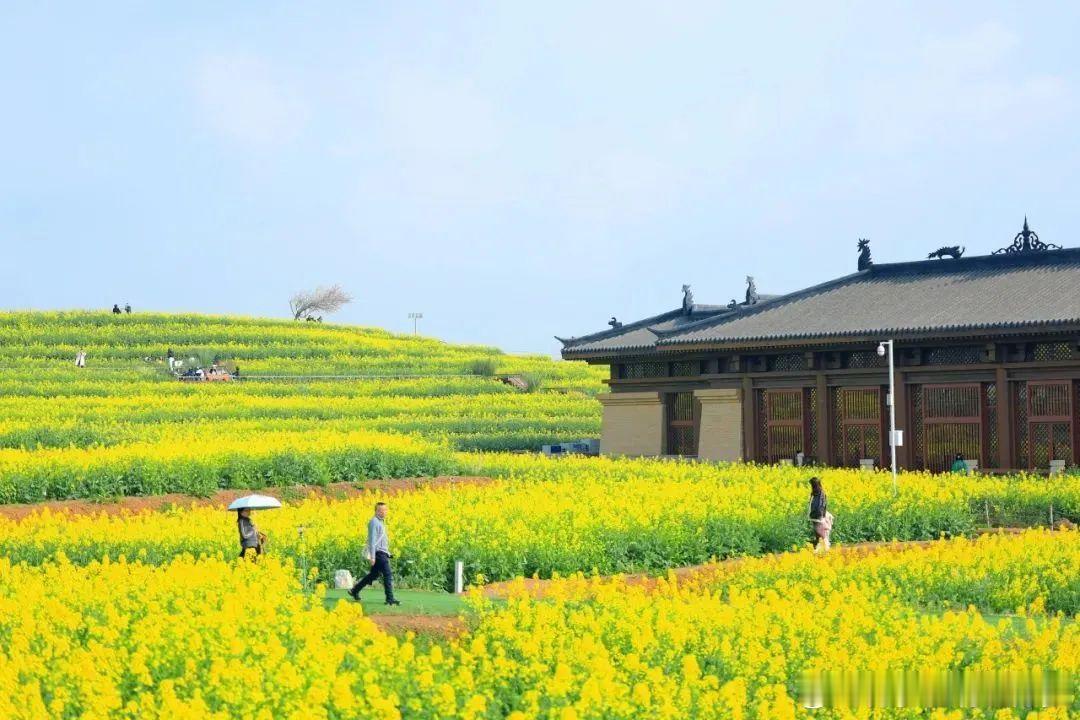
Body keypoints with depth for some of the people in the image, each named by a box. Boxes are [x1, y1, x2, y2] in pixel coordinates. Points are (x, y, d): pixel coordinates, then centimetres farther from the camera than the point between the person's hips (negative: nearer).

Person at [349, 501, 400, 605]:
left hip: (382, 552, 10)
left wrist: (387, 553, 25)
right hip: (378, 553, -10)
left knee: (374, 574, 16)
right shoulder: (374, 522, -13)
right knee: (388, 575, -11)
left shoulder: (381, 522, 17)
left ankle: (355, 590, 24)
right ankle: (390, 598, -9)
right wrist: (372, 556, -22)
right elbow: (372, 540, -18)